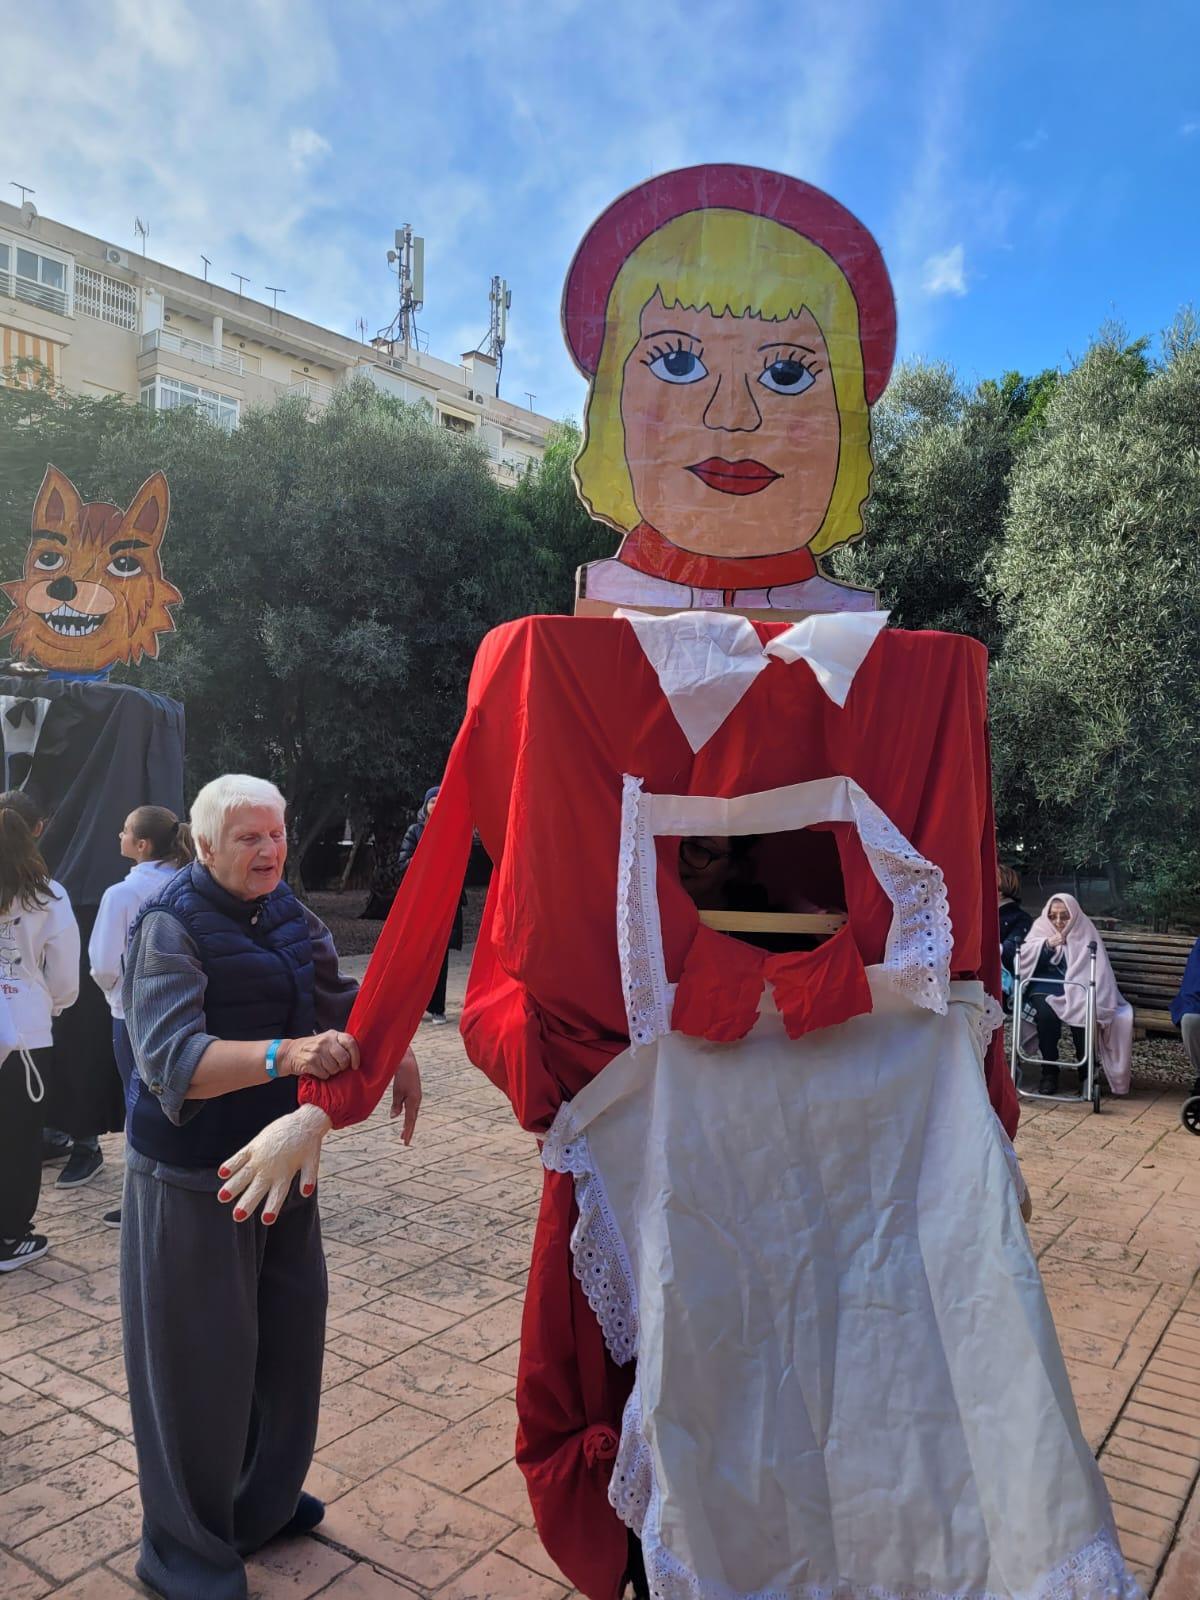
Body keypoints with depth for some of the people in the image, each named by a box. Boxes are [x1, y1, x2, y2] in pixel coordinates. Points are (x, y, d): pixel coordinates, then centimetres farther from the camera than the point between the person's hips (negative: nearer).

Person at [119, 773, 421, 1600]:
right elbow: (169, 1059, -30)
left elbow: (338, 997, 10)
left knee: (288, 1331, 17)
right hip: (198, 1173, -7)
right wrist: (285, 1055, -44)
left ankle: (262, 1501, 40)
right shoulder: (172, 925, -18)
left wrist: (396, 1055, -7)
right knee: (202, 1356, 5)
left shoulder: (285, 911, 3)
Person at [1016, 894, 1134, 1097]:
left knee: (1083, 1011, -33)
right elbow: (1022, 958, -1)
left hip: (1078, 988, 0)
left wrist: (1095, 998, -25)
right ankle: (1049, 1070, -15)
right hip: (1046, 988, 1)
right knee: (1046, 1010, -33)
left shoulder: (1084, 931, 4)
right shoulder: (1041, 928, 10)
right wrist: (1046, 944, -15)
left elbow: (1098, 970, -7)